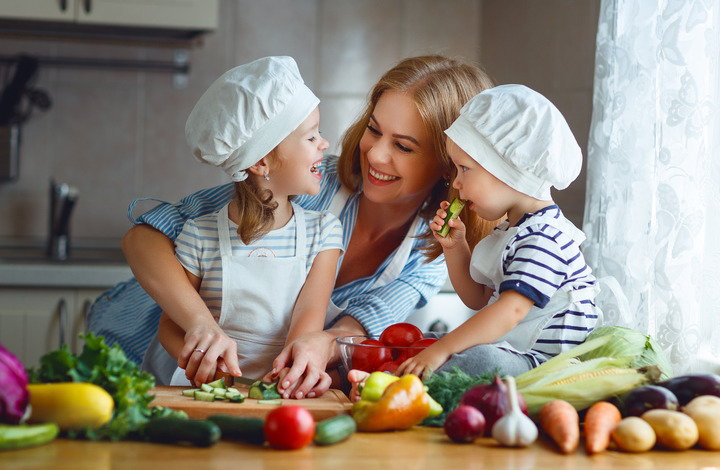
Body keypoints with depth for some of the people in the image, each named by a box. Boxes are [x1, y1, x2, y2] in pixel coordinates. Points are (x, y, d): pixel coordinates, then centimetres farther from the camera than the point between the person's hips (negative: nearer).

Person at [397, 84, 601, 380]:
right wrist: (455, 248, 12)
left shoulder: (543, 237, -18)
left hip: (545, 366, -11)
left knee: (479, 358, -36)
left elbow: (511, 310, -28)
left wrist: (442, 349, -30)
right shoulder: (508, 232, 16)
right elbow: (478, 299, 27)